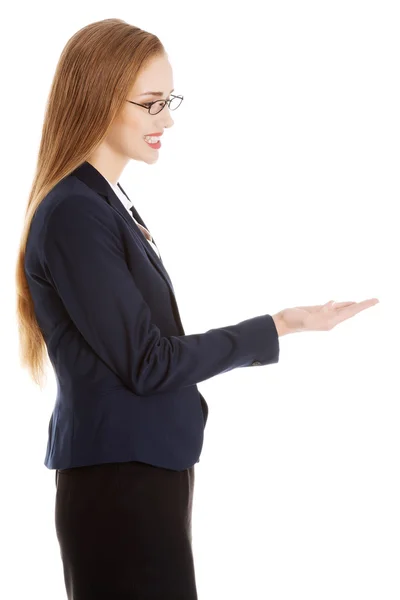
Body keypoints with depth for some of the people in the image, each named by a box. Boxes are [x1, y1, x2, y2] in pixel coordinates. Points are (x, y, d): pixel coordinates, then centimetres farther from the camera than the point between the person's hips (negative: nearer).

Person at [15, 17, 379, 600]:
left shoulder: (102, 202, 12)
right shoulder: (74, 215, -17)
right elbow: (148, 362, -17)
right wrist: (283, 325, -13)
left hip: (145, 471, 9)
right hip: (120, 486, -9)